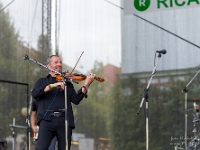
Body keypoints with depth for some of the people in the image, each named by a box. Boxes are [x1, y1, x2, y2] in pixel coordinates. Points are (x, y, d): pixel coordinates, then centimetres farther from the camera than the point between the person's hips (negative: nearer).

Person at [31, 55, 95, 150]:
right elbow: (34, 94, -1)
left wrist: (86, 85, -3)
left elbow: (76, 100, 8)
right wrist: (52, 86, -11)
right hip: (47, 119, -2)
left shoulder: (67, 83, 22)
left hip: (65, 120, 2)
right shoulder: (42, 82, 20)